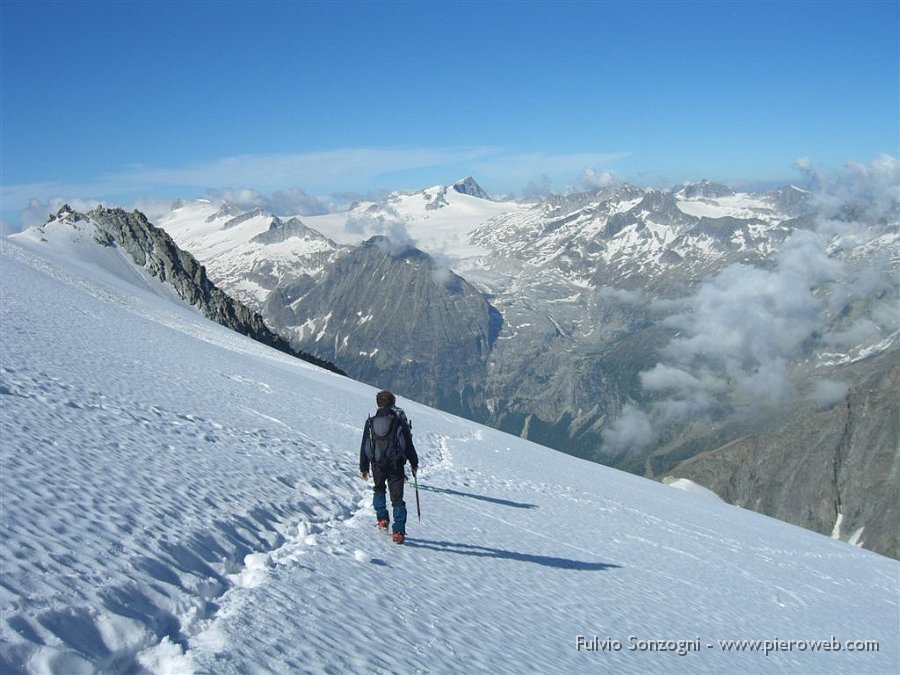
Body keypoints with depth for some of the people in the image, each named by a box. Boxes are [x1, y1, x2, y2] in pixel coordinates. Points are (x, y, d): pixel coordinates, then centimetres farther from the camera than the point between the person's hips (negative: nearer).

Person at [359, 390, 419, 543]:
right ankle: (399, 532, -4)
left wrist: (363, 467, 12)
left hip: (377, 464, 2)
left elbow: (364, 446, 6)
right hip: (396, 465, -2)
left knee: (379, 489, 28)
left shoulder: (371, 422, 3)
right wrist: (414, 463, 12)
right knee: (397, 498, 3)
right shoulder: (399, 421, -2)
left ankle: (382, 519, 15)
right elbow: (409, 445, 1)